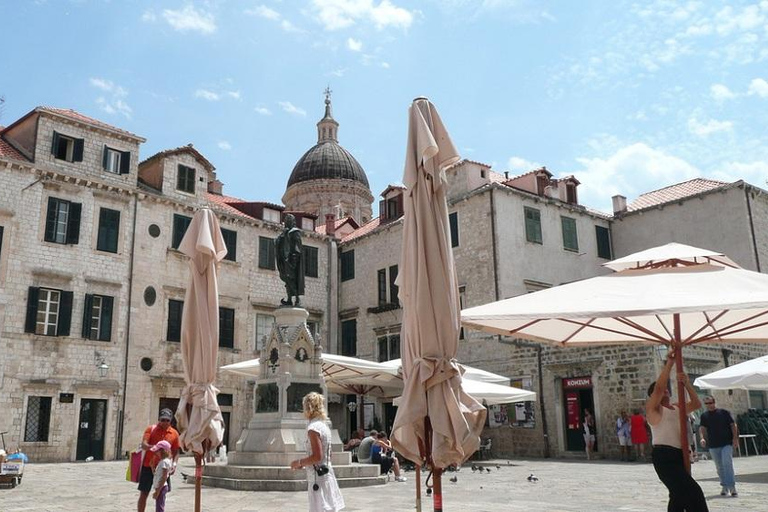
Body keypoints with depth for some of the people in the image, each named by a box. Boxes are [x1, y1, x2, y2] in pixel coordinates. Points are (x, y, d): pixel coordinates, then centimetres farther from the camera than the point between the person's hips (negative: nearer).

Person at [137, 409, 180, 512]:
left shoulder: (174, 433, 1)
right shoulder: (151, 429, -5)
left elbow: (175, 452, 8)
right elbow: (143, 445, -17)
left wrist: (174, 464, -8)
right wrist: (153, 447, -37)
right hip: (148, 466, -2)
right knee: (143, 494, 4)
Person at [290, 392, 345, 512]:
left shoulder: (313, 428, -16)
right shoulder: (324, 426, 11)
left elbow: (317, 457, -22)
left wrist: (299, 462, -9)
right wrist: (303, 462, 19)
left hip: (318, 478, -9)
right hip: (326, 474, 9)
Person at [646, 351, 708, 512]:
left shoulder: (677, 408, 20)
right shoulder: (652, 407, -3)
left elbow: (696, 404, 10)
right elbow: (659, 386, -19)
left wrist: (687, 384, -2)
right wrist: (669, 363, -14)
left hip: (678, 456, 9)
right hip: (664, 456, -9)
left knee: (679, 496, 15)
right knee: (693, 492, -18)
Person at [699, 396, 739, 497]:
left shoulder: (724, 412, 1)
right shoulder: (704, 416, 7)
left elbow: (733, 425, 3)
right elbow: (702, 428, -1)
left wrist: (735, 438, -6)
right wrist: (702, 438, -19)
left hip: (727, 443, -3)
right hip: (713, 445, 3)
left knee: (727, 463, -14)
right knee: (719, 467, 9)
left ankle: (732, 487, -13)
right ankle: (724, 486, 20)